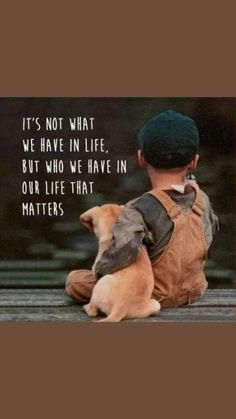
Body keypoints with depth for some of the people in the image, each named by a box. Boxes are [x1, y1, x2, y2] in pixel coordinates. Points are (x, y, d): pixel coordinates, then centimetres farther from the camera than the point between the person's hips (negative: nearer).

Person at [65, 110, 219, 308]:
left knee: (74, 279, 7)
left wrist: (100, 270, -23)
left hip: (151, 298, -6)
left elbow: (121, 249, -44)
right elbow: (211, 228, 12)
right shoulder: (202, 199, -10)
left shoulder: (140, 210, -29)